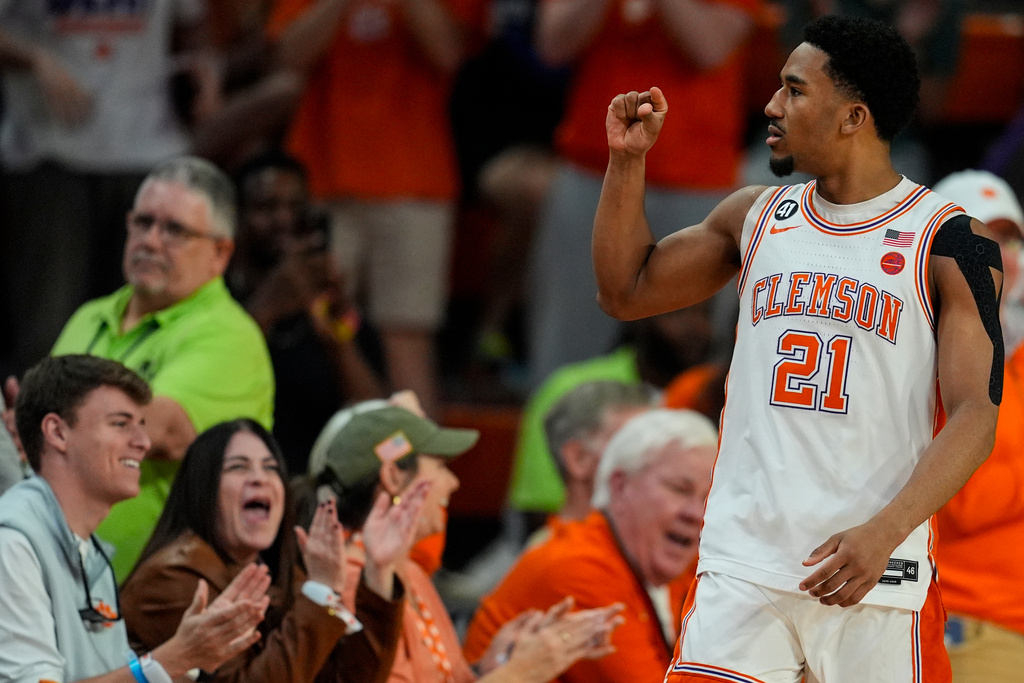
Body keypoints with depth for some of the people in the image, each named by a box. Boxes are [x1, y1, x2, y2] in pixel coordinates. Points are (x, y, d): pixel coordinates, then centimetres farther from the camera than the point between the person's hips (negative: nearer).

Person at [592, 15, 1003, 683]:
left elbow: (975, 418, -10)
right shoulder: (756, 217, 12)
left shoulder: (950, 243, -4)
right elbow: (626, 289, 24)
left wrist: (882, 533, -23)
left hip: (877, 576, -3)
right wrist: (627, 159, 11)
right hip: (744, 569, 4)